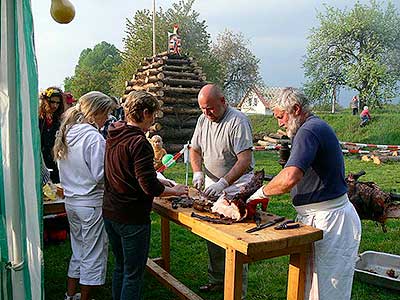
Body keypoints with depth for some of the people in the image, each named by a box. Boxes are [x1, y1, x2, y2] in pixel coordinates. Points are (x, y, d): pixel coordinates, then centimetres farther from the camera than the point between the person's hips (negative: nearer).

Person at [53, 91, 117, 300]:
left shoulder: (66, 133, 5)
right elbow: (100, 175, -20)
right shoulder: (94, 138, -20)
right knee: (93, 256, 7)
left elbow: (65, 169, 13)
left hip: (71, 201, 8)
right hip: (91, 203, -8)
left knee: (78, 251, 22)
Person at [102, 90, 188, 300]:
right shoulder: (139, 143, -21)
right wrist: (176, 191, -6)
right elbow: (150, 187, -24)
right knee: (133, 274, 6)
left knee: (120, 267, 23)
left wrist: (161, 182, 16)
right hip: (132, 218, -9)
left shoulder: (113, 136, 6)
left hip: (109, 212, 9)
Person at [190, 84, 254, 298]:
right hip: (212, 186, 7)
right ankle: (217, 281, 30)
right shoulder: (203, 119, 7)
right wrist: (198, 172, -4)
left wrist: (223, 183, -28)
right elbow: (195, 150, 15)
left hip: (236, 189, -7)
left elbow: (245, 160, -21)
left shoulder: (238, 121, -16)